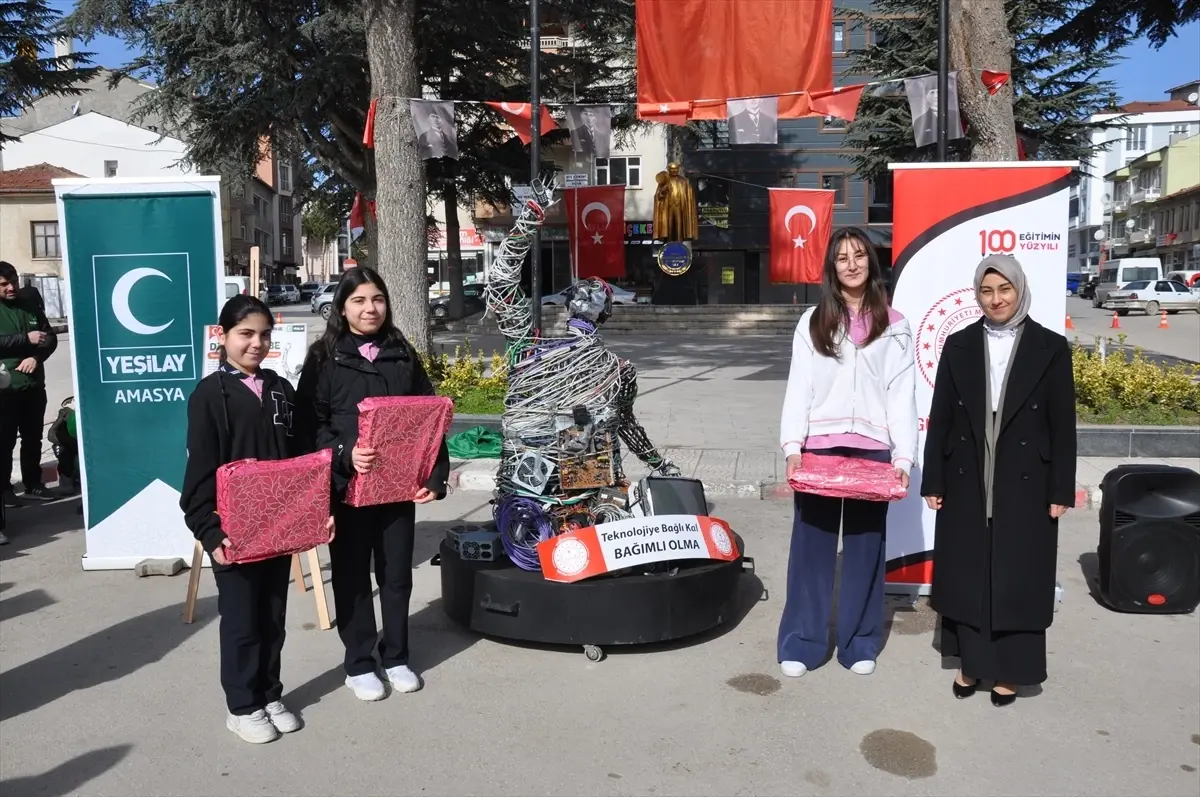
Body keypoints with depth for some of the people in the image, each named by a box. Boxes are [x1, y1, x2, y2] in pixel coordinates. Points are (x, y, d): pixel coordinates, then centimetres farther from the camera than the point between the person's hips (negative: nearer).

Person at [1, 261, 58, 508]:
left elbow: (51, 337, 6)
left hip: (33, 385, 4)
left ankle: (33, 484, 22)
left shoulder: (30, 308, 11)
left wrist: (36, 357, -10)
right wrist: (26, 339, -20)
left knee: (33, 439, 12)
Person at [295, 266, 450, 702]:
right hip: (346, 485, -3)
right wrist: (344, 454, -25)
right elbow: (310, 424, -8)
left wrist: (434, 476, -3)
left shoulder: (404, 355, 7)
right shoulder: (324, 358, -2)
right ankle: (359, 664, 24)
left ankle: (396, 657, 29)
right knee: (352, 575, 9)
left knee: (397, 573, 12)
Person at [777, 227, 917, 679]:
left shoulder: (893, 325, 7)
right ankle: (801, 643, 14)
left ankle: (860, 643, 20)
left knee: (866, 547, 8)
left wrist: (903, 456, -7)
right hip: (819, 447, 0)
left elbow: (902, 394, 2)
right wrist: (792, 446, -11)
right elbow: (798, 388, 1)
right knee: (811, 545, 4)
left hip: (872, 449, 0)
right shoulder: (812, 322, 7)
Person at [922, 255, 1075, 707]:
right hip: (966, 484, 2)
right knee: (966, 575, 9)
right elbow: (940, 418, 3)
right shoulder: (958, 346, 3)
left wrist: (1061, 491, -4)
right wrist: (933, 481, -1)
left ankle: (1010, 671, 21)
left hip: (1024, 486, -1)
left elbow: (1063, 425, -1)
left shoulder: (1050, 348, -1)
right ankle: (970, 662, 24)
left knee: (1018, 578, 7)